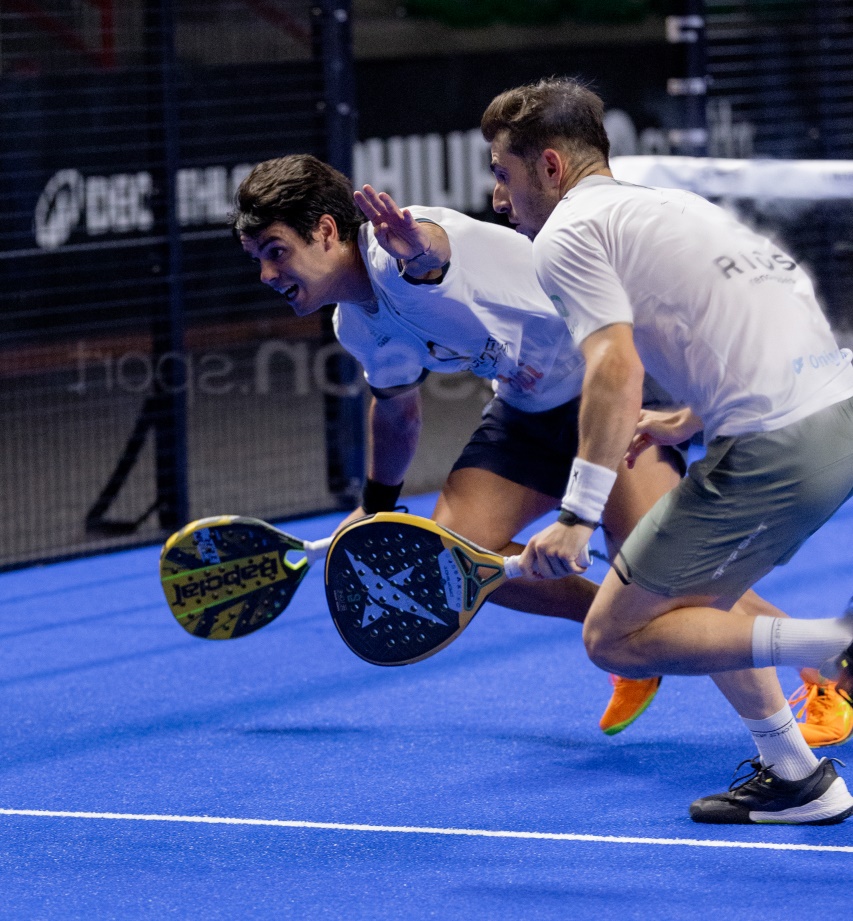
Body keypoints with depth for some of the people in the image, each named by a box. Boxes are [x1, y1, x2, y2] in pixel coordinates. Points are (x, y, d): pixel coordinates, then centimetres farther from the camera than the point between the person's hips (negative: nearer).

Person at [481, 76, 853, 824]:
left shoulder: (571, 231, -1)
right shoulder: (668, 204, 26)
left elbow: (616, 370, -16)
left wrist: (579, 518, -19)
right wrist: (686, 422, 37)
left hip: (779, 446, -9)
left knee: (615, 638, -1)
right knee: (694, 589, 27)